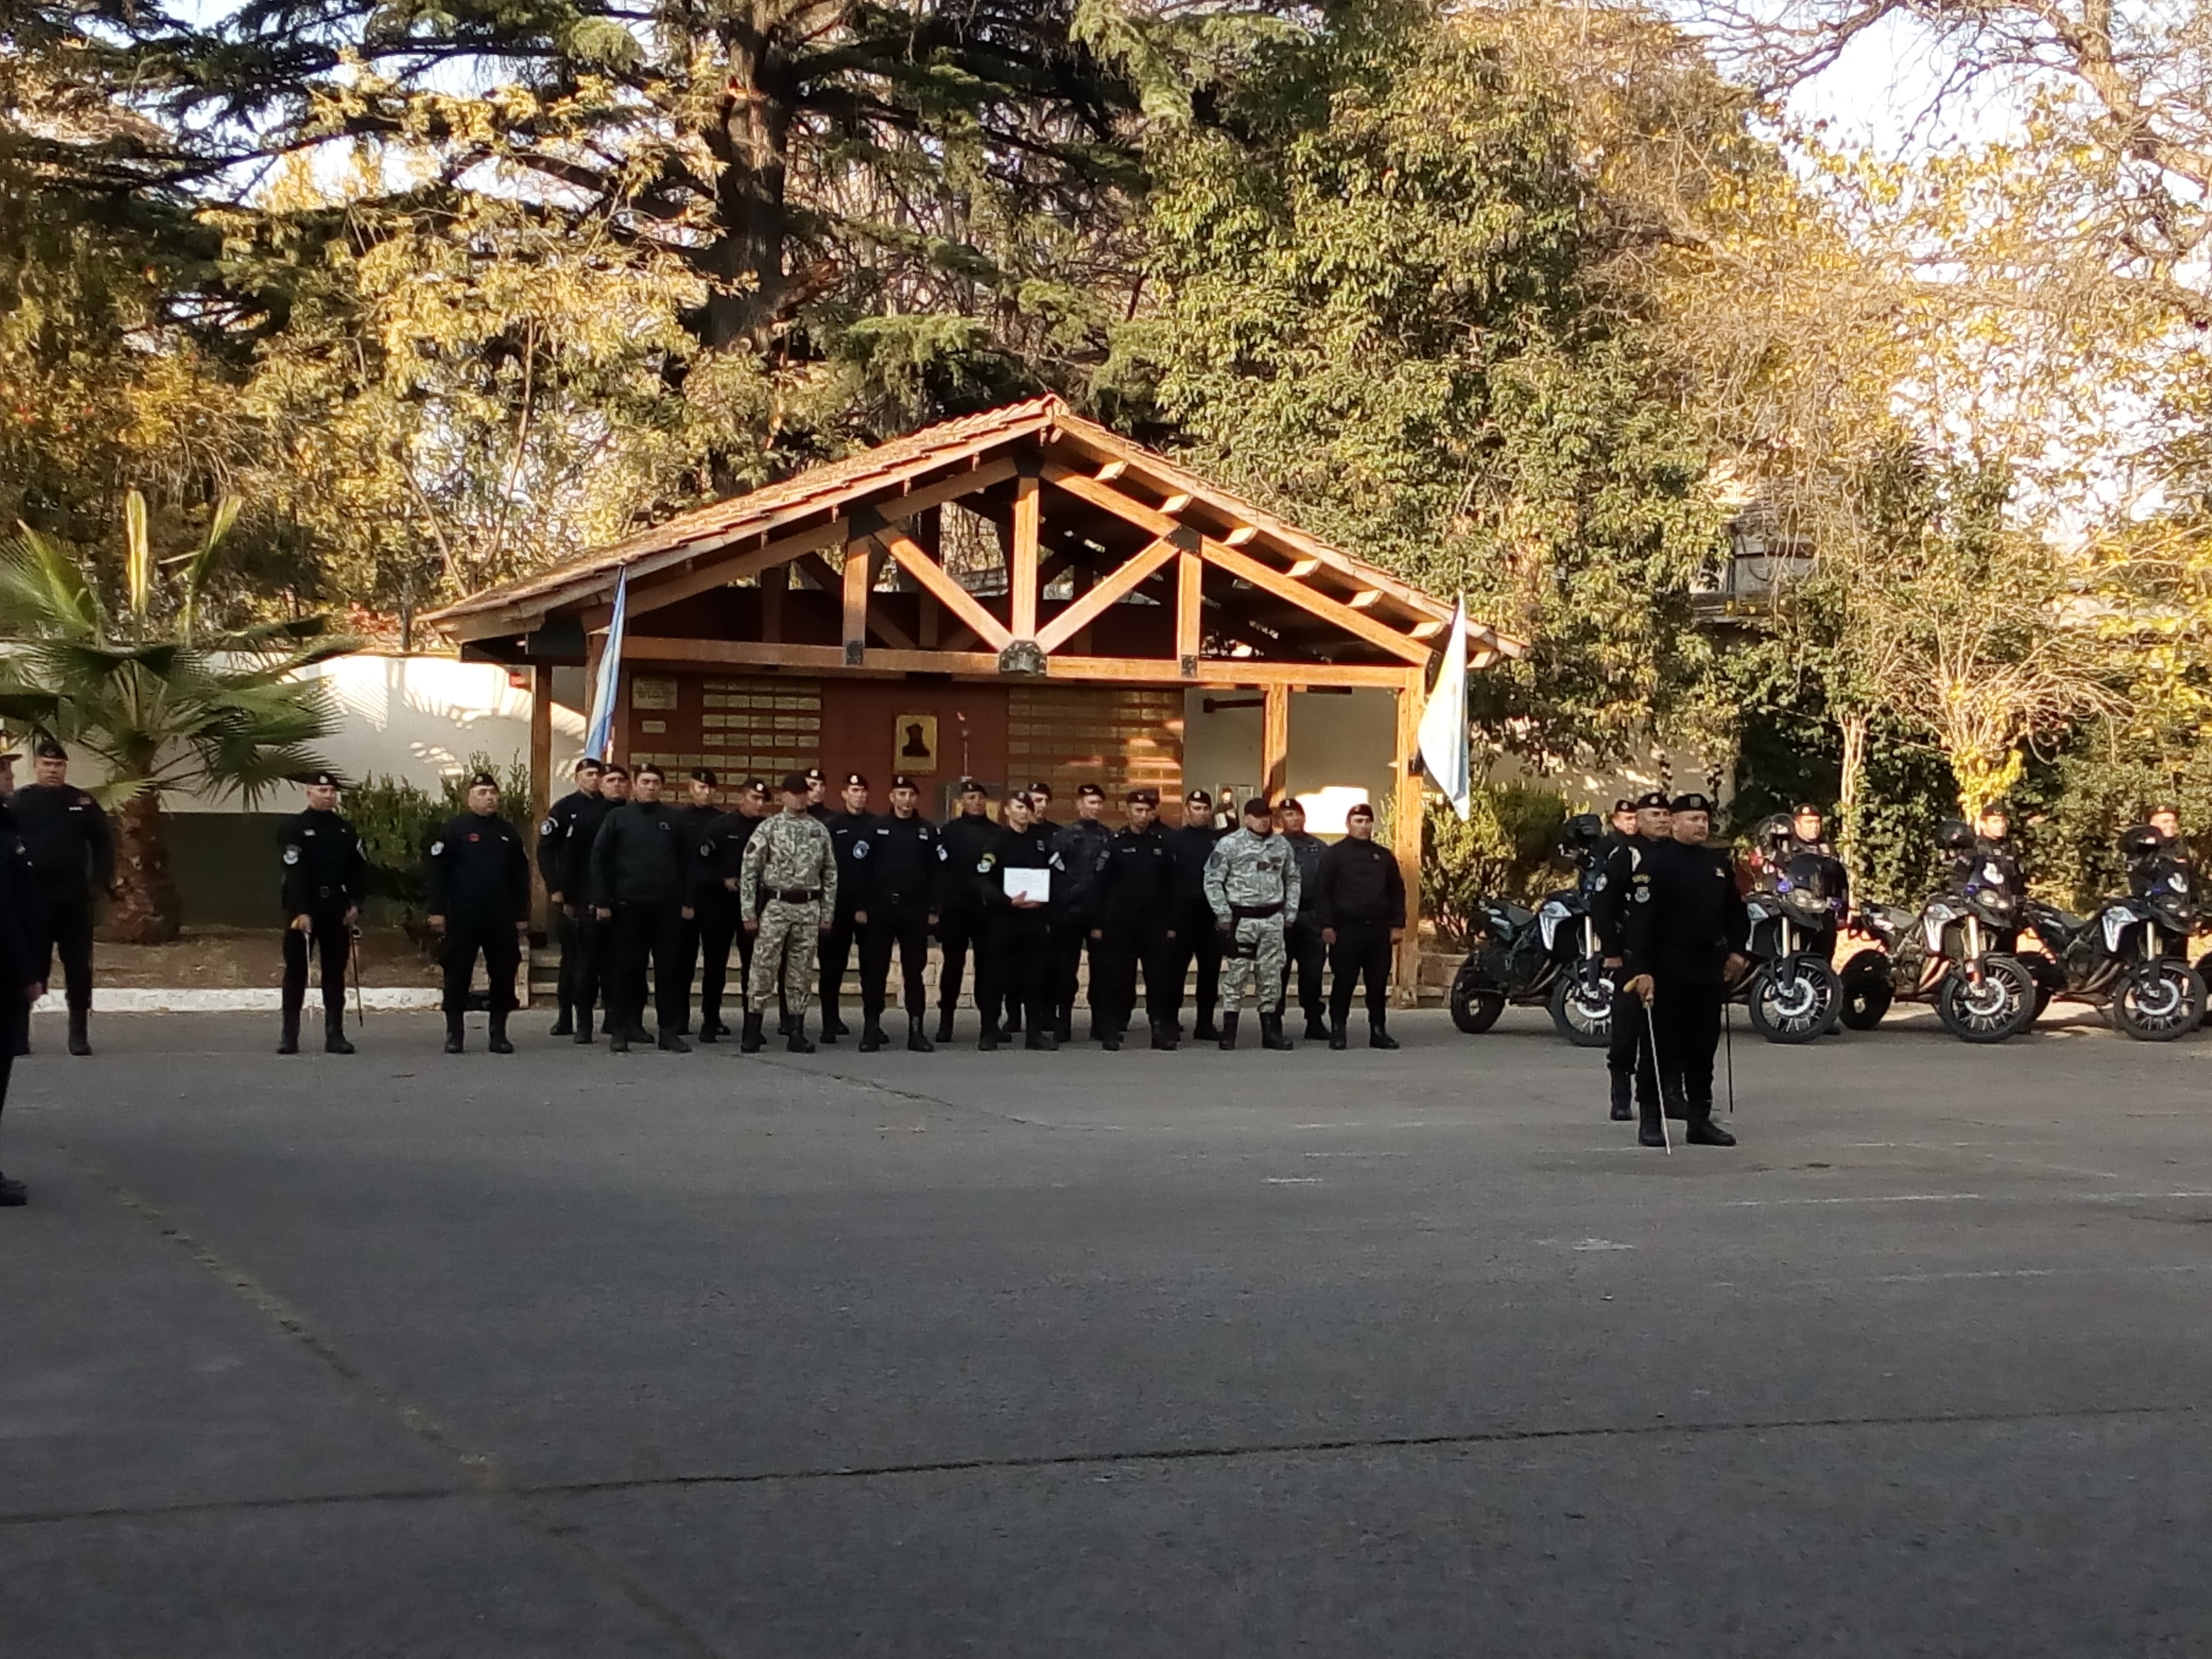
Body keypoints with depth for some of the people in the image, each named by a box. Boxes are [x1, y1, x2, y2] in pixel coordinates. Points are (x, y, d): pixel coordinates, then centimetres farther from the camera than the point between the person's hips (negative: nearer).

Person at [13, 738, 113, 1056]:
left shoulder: (82, 803, 7)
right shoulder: (19, 802, 1)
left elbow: (103, 843, 11)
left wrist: (100, 881, 1)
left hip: (74, 898, 2)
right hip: (33, 898, -2)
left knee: (79, 968, 4)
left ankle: (79, 1033, 11)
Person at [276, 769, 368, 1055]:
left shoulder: (345, 830, 10)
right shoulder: (294, 828, -5)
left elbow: (360, 869, 11)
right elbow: (295, 873, -14)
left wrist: (355, 905, -2)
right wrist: (301, 912, -22)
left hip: (336, 909, 4)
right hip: (302, 909, -4)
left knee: (335, 972, 5)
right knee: (296, 971, 1)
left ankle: (335, 1035, 7)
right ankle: (290, 1035, 4)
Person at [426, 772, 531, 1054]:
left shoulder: (509, 833, 13)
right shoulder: (454, 830, 0)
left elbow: (521, 877, 14)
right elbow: (438, 872, -3)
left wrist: (522, 916, 9)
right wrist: (437, 911, -9)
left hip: (501, 917, 3)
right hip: (463, 917, -3)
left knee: (503, 975, 2)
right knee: (458, 975, 0)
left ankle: (499, 1033, 10)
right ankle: (454, 1034, 7)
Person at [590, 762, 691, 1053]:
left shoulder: (673, 819, 7)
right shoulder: (619, 817, 2)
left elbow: (685, 861, 8)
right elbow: (599, 858, 1)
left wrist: (686, 901, 3)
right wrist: (601, 901, -5)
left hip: (667, 906, 2)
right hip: (629, 905, -2)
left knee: (669, 969, 3)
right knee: (626, 968, 2)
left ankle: (668, 1031, 8)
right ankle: (619, 1031, 7)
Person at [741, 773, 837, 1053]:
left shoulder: (820, 831, 8)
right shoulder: (769, 828, -2)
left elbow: (830, 875, 11)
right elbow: (749, 871, -4)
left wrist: (827, 914, 6)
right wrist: (749, 913, -8)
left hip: (808, 908, 3)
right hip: (775, 905, -3)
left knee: (801, 974, 6)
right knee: (763, 970, -3)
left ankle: (796, 1033, 12)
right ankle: (752, 1034, 2)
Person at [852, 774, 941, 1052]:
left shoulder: (928, 831, 6)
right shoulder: (876, 828, 2)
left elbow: (936, 872, 5)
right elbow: (860, 868, -1)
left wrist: (933, 909, -1)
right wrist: (860, 907, -6)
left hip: (915, 910, 1)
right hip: (879, 909, -1)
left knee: (914, 971, 5)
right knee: (874, 972, 1)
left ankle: (916, 1030, 8)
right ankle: (871, 1029, 7)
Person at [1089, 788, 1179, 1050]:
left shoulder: (1163, 844, 7)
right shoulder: (1115, 843, 0)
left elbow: (1171, 888, 7)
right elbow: (1100, 886, -2)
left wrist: (1172, 925, 2)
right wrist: (1097, 924, -7)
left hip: (1156, 922, 2)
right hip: (1121, 922, -2)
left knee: (1159, 979, 1)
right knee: (1117, 979, 1)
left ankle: (1162, 1030, 6)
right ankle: (1112, 1031, 6)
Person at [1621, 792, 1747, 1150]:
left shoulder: (1719, 863, 13)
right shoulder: (1656, 863, -9)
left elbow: (1736, 911, 25)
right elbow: (1641, 917, -16)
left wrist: (1736, 950, 11)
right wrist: (1641, 970, -23)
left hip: (1709, 969, 6)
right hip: (1668, 970, -6)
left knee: (1703, 1047, 9)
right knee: (1663, 1046, -2)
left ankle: (1700, 1119, 15)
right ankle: (1652, 1122, 5)